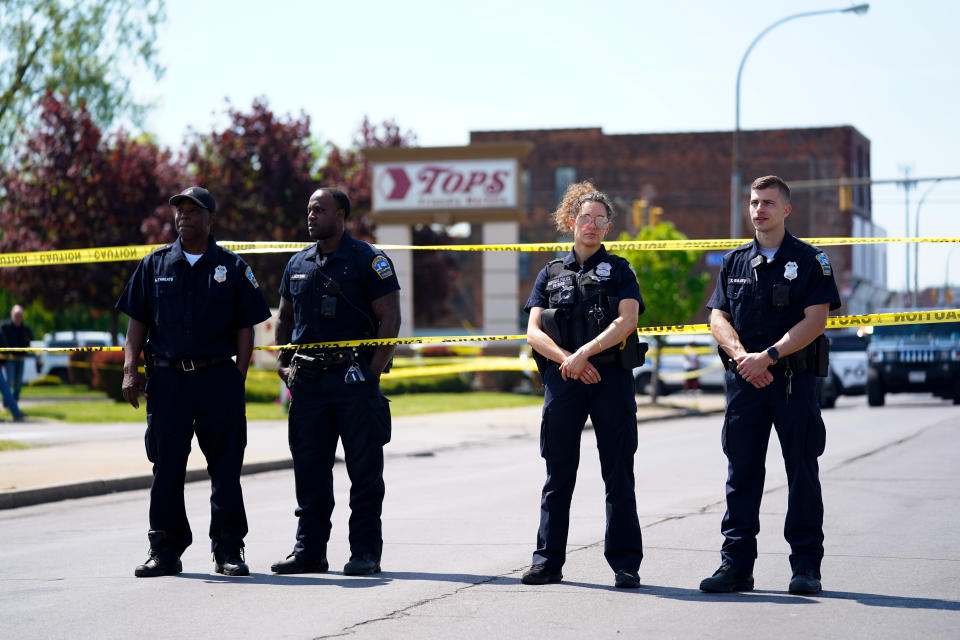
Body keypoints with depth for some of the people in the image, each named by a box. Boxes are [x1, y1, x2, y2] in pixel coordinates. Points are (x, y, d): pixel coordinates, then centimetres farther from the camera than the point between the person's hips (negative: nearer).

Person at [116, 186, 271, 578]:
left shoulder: (232, 268, 6)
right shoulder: (155, 265, 11)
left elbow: (246, 328, 5)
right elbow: (137, 323, 11)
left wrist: (238, 380, -3)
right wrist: (130, 371, -1)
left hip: (218, 377, -1)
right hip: (167, 377, 1)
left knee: (226, 468, 1)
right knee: (166, 466, 3)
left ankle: (228, 550, 9)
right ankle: (165, 550, 11)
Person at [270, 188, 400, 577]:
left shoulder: (368, 260, -3)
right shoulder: (298, 264, 14)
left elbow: (390, 318, -6)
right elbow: (285, 317, 23)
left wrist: (373, 370, -12)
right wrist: (282, 364, 11)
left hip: (353, 376, -5)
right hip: (307, 380, 5)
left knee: (364, 470, -1)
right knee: (309, 470, 8)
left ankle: (365, 552, 4)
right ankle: (309, 551, 15)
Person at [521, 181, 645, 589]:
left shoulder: (619, 271, 9)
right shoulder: (551, 274, 14)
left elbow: (627, 320, -8)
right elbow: (534, 332, 4)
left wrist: (585, 352, -17)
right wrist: (567, 359, -12)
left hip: (611, 377, -2)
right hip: (563, 379, 2)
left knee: (618, 475, -1)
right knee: (558, 474, 4)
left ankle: (625, 564, 2)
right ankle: (548, 561, 10)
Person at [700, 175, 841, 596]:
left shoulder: (810, 261, 2)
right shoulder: (735, 262, 13)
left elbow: (815, 320, -7)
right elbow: (718, 317, 6)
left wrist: (769, 356, -17)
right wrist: (742, 356, -13)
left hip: (795, 377, -3)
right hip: (744, 378, 3)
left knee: (803, 473, 0)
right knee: (741, 472, 3)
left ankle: (806, 566, 6)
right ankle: (736, 564, 7)